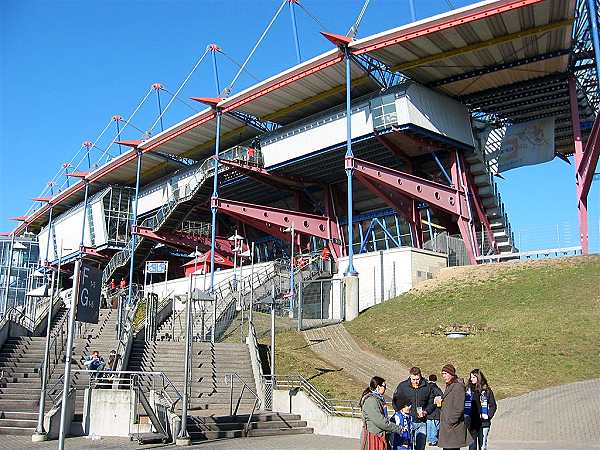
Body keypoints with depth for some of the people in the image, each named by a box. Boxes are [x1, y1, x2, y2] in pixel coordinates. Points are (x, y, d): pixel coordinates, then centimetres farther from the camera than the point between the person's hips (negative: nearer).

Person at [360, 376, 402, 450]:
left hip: (380, 435, 10)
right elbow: (379, 421, -24)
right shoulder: (371, 400, -20)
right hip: (373, 436, -10)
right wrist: (398, 429, -17)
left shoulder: (378, 399, 12)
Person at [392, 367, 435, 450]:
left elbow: (431, 403, 10)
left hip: (422, 422, 2)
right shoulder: (402, 386, -4)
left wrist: (426, 412, -8)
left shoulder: (427, 386, 1)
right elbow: (395, 402, 4)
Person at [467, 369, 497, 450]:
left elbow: (493, 406, 5)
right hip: (472, 423, 2)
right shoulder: (468, 389, 5)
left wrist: (488, 416, -4)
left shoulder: (487, 390, 0)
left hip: (483, 423, -1)